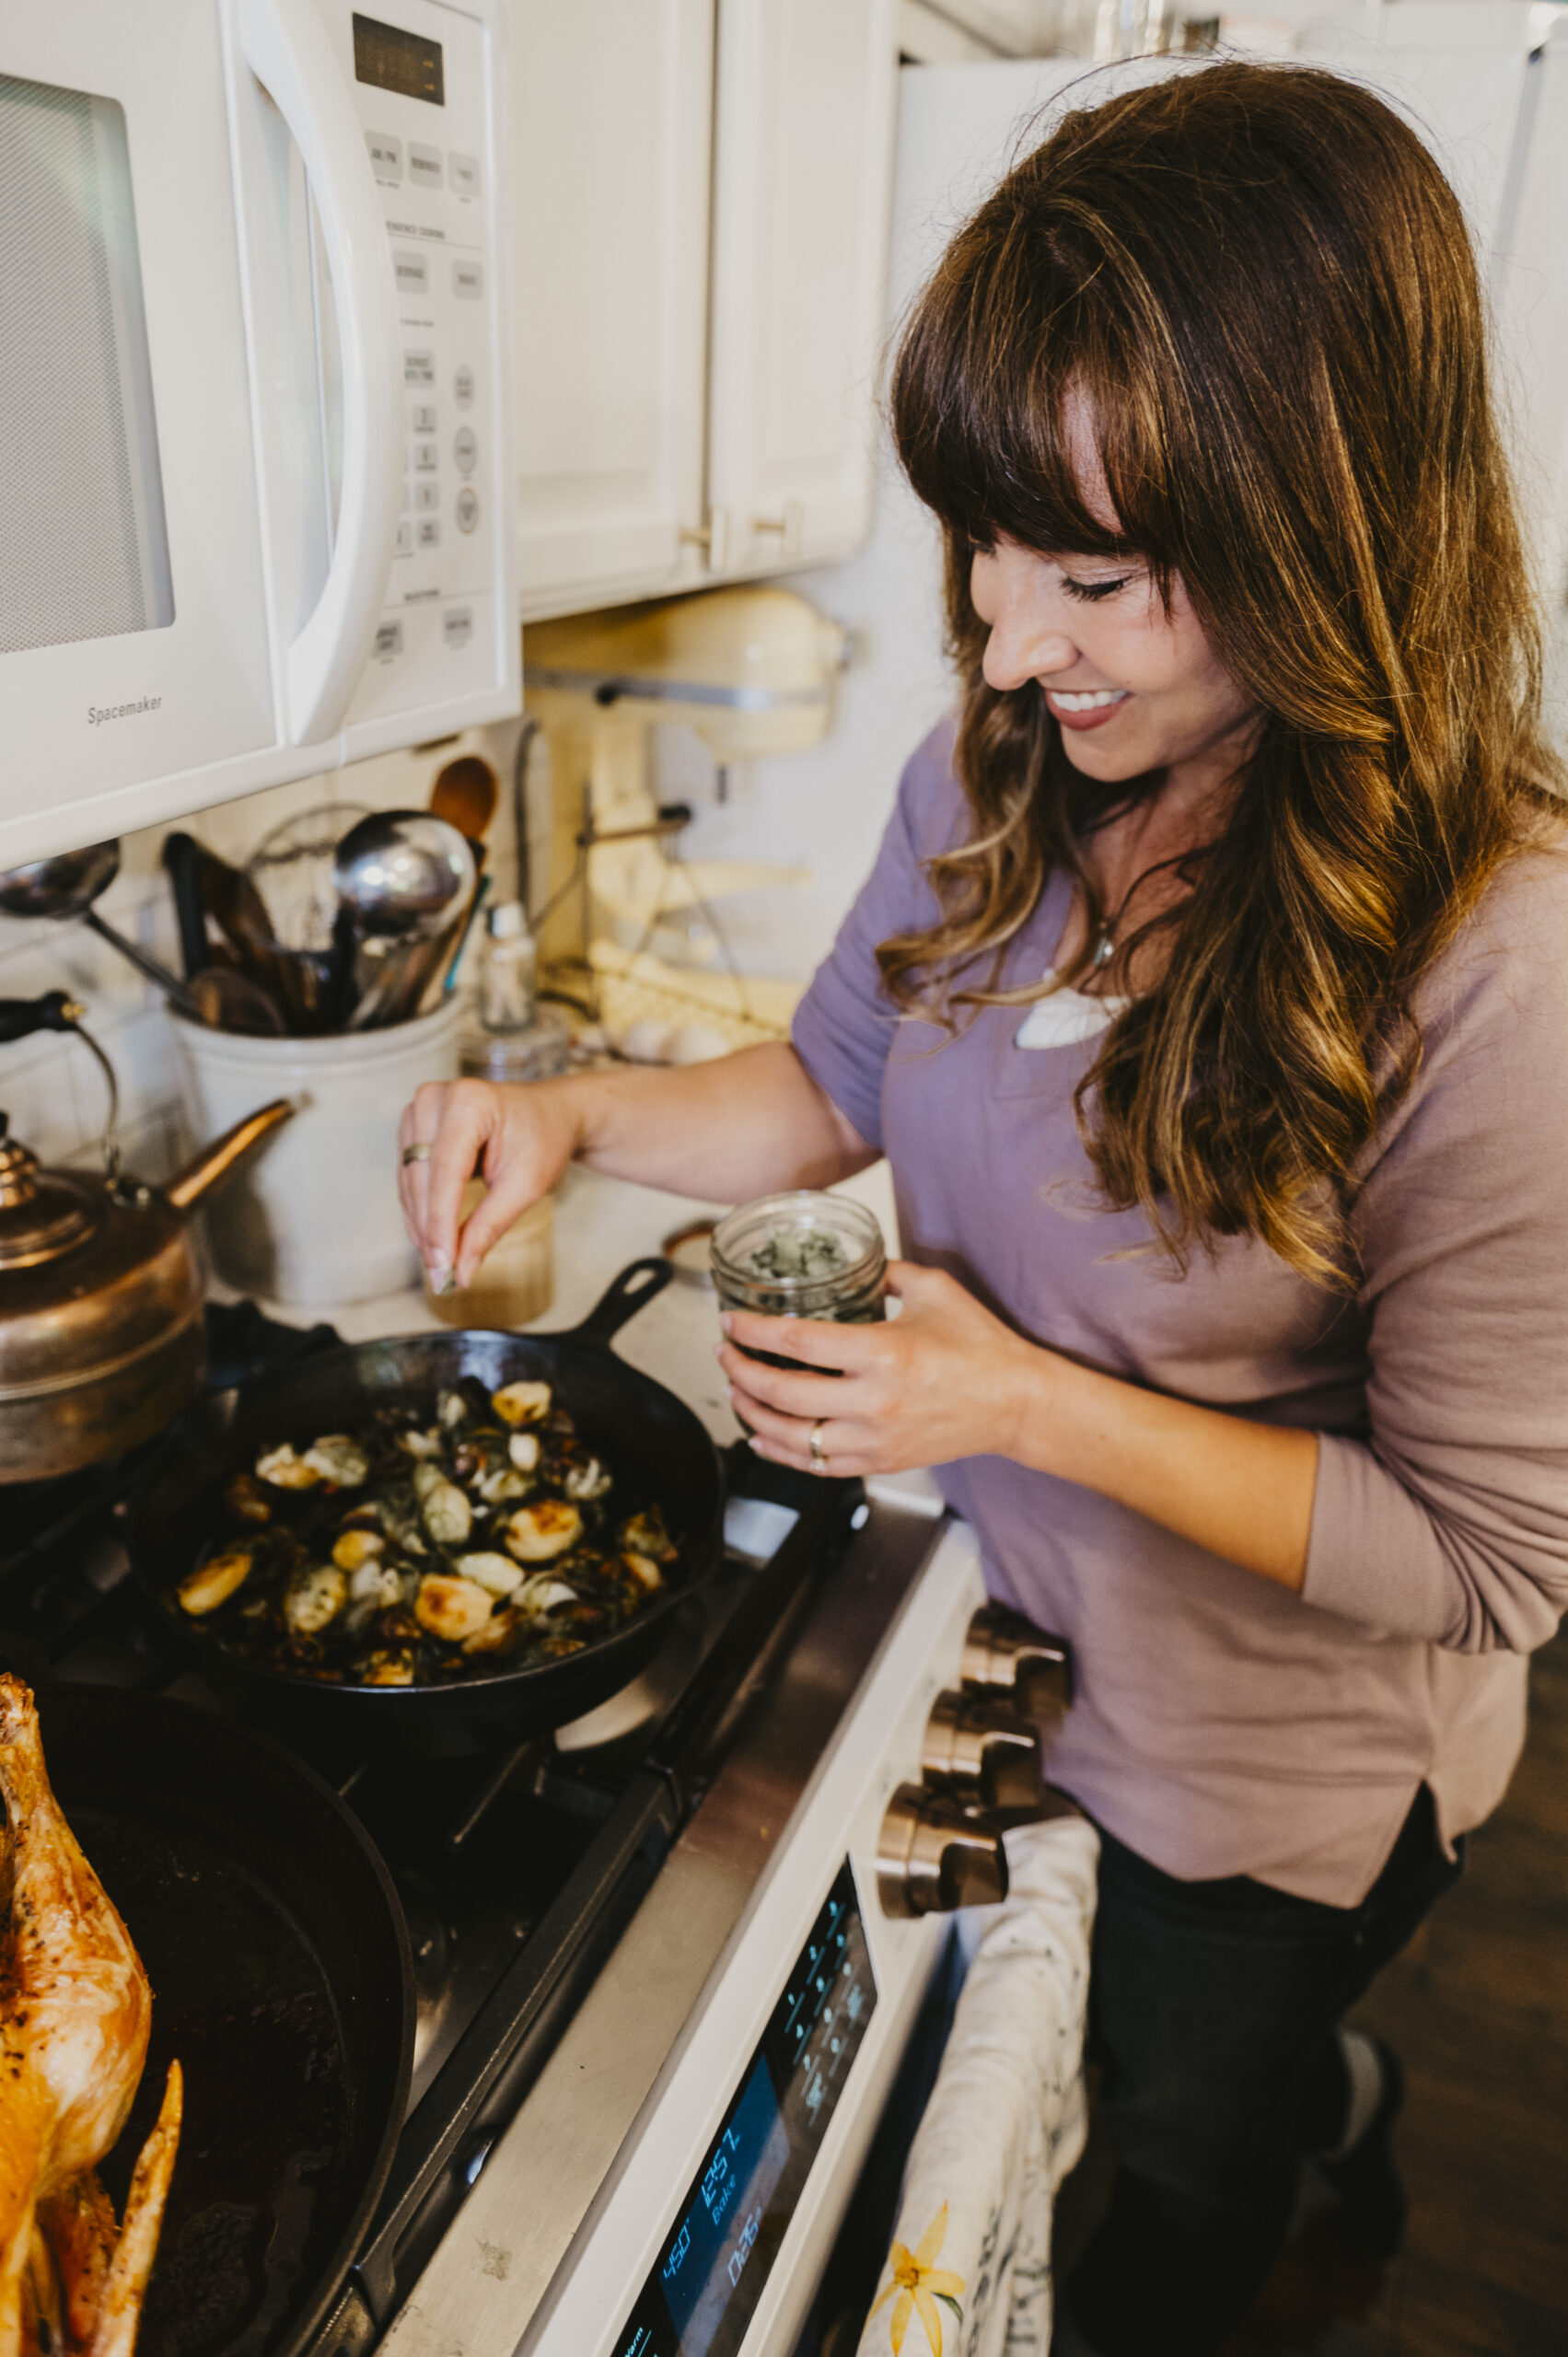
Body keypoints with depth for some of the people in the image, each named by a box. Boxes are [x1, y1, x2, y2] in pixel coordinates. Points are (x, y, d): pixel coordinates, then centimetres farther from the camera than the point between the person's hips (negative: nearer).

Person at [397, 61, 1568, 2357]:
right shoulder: (994, 787, -14)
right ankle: (1328, 2098, 68)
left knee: (1179, 2168, 27)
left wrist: (1035, 1399, -31)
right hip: (1028, 1635, 6)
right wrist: (568, 1110, -15)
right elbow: (843, 1078, 1)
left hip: (1271, 1773, -5)